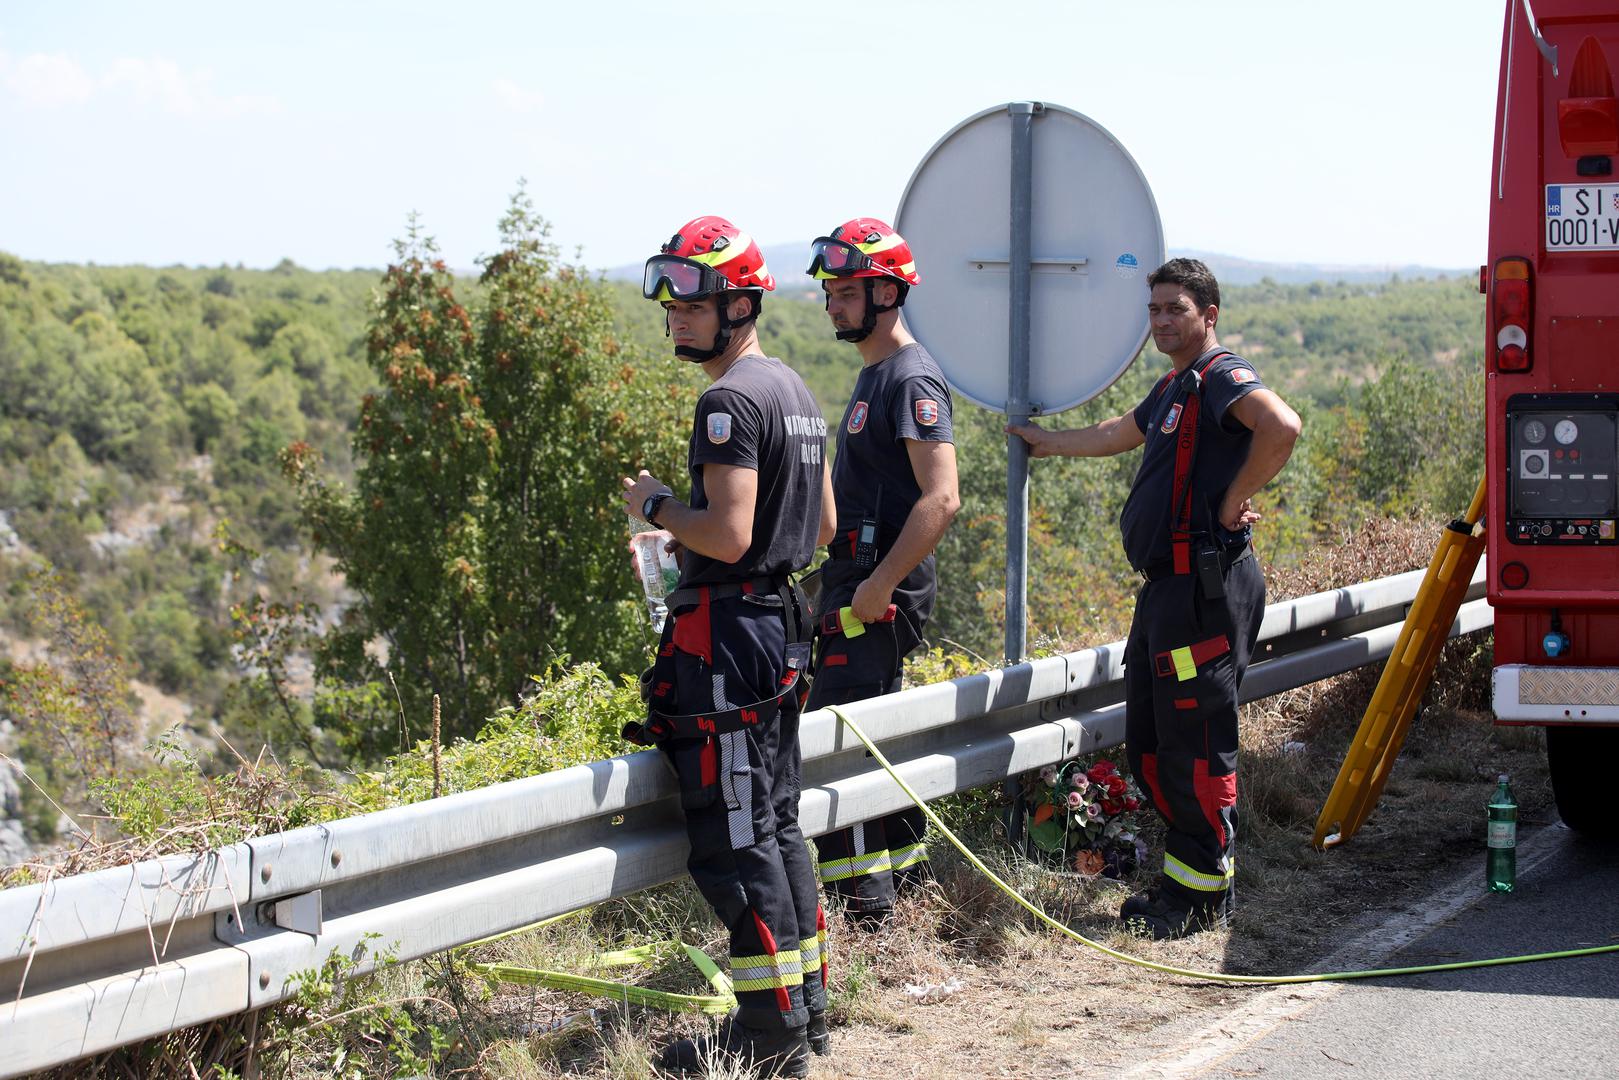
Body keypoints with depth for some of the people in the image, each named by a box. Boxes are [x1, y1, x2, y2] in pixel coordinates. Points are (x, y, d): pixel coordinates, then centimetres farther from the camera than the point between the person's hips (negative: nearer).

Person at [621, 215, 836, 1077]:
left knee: (733, 839, -6)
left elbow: (728, 535, -24)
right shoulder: (793, 390, 15)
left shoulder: (731, 401, -16)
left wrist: (654, 506, -7)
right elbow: (822, 526, 21)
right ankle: (804, 1007, 22)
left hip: (727, 632, -10)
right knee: (776, 824, 15)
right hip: (782, 624, 10)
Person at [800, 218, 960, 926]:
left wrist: (879, 585, -24)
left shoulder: (911, 378, -15)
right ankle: (905, 863, 26)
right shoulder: (875, 373, 16)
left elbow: (940, 499, -24)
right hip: (860, 580, 10)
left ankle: (862, 895, -8)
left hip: (881, 586, -10)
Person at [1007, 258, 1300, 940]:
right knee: (1149, 746, 13)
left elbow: (1282, 426, -31)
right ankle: (1181, 880, 21)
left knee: (1194, 744, -6)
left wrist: (1233, 501, -21)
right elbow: (1118, 435, 40)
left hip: (1205, 585, -10)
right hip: (1166, 587, 11)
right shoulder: (1175, 388, 21)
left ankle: (1205, 896, 1)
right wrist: (1046, 444, 52)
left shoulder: (1221, 377, -10)